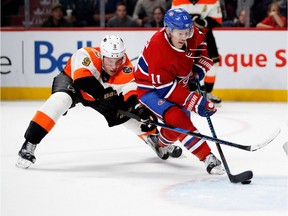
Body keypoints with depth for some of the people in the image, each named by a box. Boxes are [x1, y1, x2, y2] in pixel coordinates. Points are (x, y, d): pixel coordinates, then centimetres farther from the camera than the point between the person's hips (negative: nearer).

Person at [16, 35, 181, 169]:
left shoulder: (125, 67, -26)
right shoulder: (88, 56, -38)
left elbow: (130, 94, -30)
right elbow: (82, 80, -47)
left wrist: (138, 107, -49)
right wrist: (104, 95, -48)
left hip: (103, 92, 5)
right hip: (71, 80, -5)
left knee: (131, 113, -3)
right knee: (60, 100, -36)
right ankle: (29, 145, -33)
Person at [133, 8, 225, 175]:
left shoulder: (192, 34, -17)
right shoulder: (159, 49, -37)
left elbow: (200, 44, 10)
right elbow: (165, 88, -34)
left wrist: (199, 69, -3)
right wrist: (195, 102, -37)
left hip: (177, 81, 8)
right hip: (151, 88, -8)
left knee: (184, 114, 21)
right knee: (177, 119, -28)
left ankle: (161, 142, 52)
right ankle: (208, 158, -27)